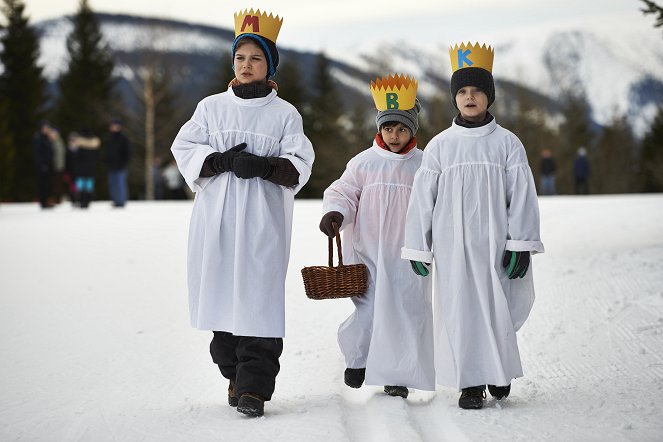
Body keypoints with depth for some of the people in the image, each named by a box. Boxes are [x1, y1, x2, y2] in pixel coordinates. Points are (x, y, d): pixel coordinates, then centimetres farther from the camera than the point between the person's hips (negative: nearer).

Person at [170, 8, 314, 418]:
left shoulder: (285, 114, 8)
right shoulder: (211, 107, 13)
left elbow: (299, 165, 0)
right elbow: (184, 148, 4)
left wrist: (262, 165, -19)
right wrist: (224, 160, -13)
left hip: (263, 219, -2)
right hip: (217, 215, 2)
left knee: (258, 299, -10)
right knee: (222, 294, 2)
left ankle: (254, 387, -9)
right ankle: (235, 375, 18)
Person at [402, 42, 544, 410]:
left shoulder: (507, 143, 4)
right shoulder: (440, 145, 6)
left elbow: (522, 196, 1)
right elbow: (422, 198, 7)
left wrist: (521, 245, -6)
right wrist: (417, 248, 4)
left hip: (495, 242, -1)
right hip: (453, 245, 1)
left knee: (497, 309, -1)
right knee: (460, 310, -1)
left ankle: (499, 370, 24)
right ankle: (471, 383, 8)